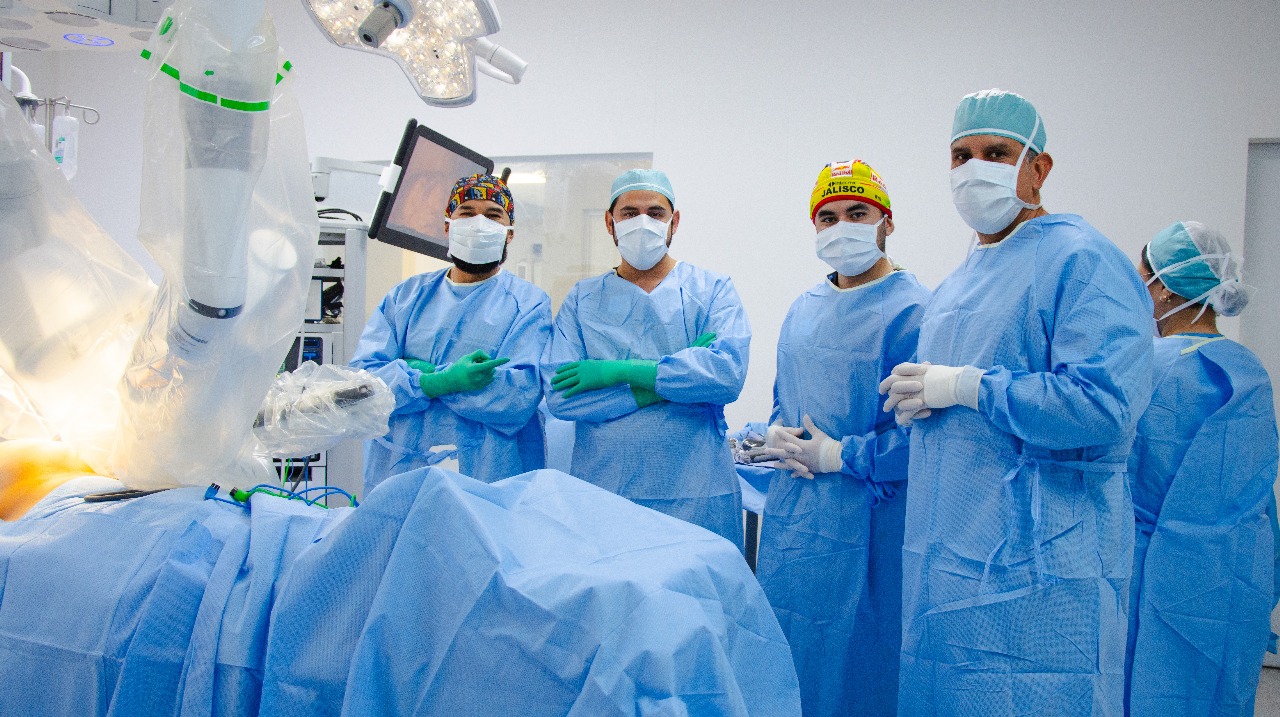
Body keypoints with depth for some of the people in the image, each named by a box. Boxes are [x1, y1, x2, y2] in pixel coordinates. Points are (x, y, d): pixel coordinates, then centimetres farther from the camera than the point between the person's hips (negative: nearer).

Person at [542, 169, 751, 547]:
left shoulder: (712, 289, 5)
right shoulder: (582, 299, 8)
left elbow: (729, 373, -13)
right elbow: (559, 395, -6)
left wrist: (622, 371, -15)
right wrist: (671, 386, -12)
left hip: (696, 495, -1)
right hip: (601, 489, 1)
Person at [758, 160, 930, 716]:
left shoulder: (913, 310, -14)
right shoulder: (804, 309, 11)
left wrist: (840, 456, -18)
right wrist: (776, 434, 1)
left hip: (864, 522, -7)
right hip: (790, 514, 7)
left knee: (851, 660, 7)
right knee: (783, 659, 18)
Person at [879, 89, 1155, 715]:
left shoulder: (1081, 261, -11)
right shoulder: (955, 285, 18)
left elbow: (1104, 405, -25)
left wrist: (965, 386, -18)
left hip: (1038, 573, -8)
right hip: (945, 567, 9)